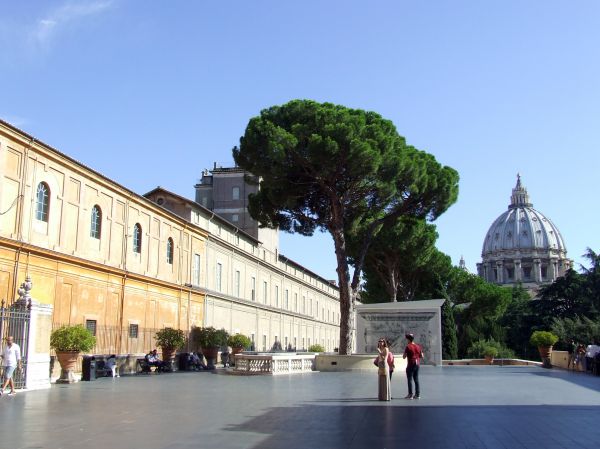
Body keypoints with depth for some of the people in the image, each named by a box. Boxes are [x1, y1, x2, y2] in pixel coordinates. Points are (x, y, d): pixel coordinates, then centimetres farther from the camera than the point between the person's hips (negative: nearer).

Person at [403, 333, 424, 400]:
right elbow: (422, 356, 10)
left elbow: (404, 357, -11)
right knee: (416, 380, 11)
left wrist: (405, 354, 8)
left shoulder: (408, 347, -12)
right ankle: (417, 394, 11)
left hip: (410, 365, -6)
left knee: (410, 380, -1)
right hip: (417, 365, 6)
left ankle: (410, 394, -2)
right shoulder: (418, 346, 7)